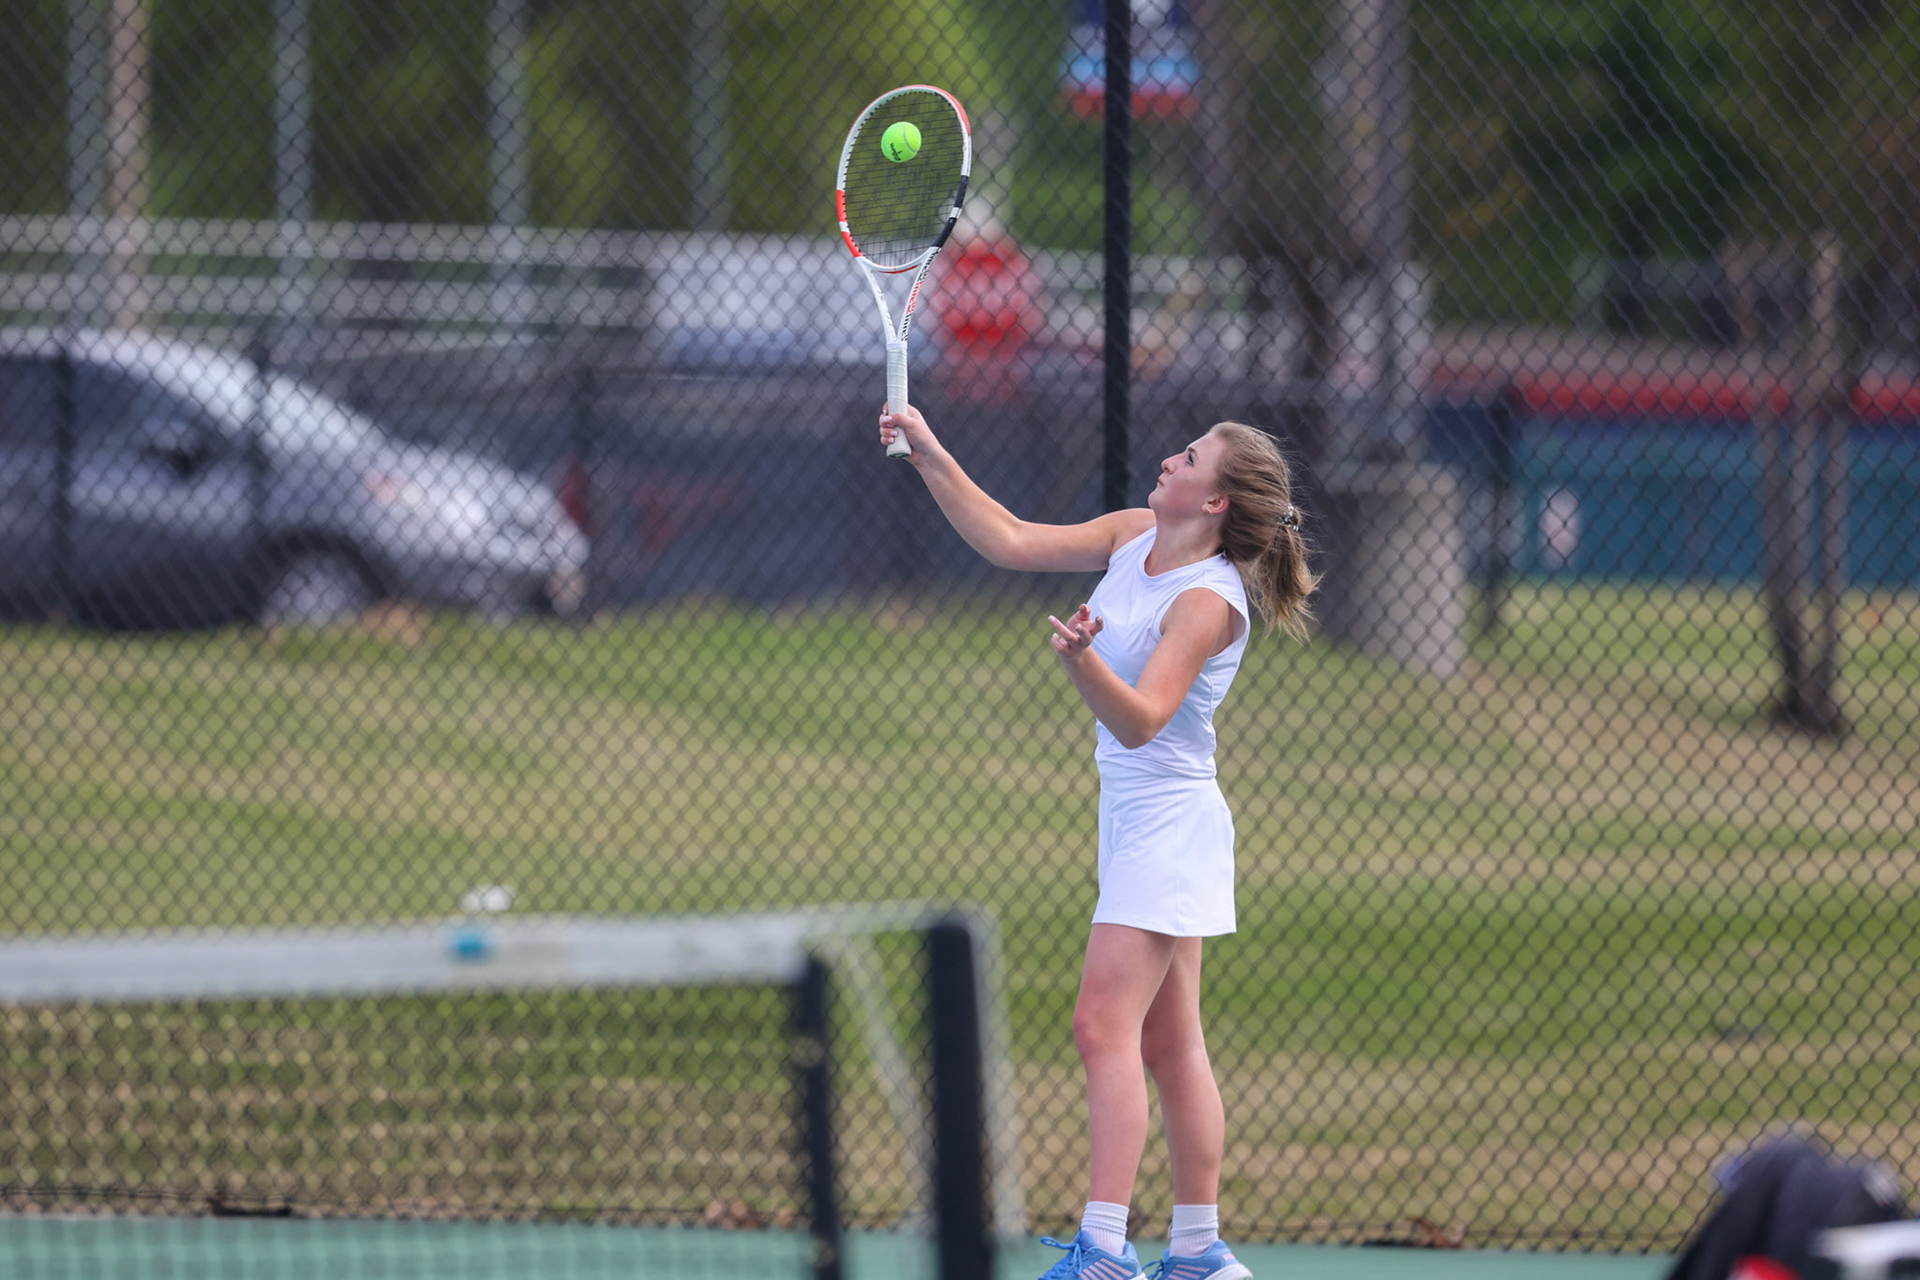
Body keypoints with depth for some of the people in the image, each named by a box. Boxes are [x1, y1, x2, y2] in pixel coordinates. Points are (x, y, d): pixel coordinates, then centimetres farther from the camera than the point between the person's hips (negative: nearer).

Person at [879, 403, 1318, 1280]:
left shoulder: (1207, 600, -20)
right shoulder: (1135, 538, 5)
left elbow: (1141, 721, -29)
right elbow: (1011, 543, 10)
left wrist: (1084, 663, -47)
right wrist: (930, 456, 6)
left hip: (1167, 823, -9)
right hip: (1137, 817, 9)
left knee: (1105, 1027, -16)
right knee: (1169, 1044, 10)